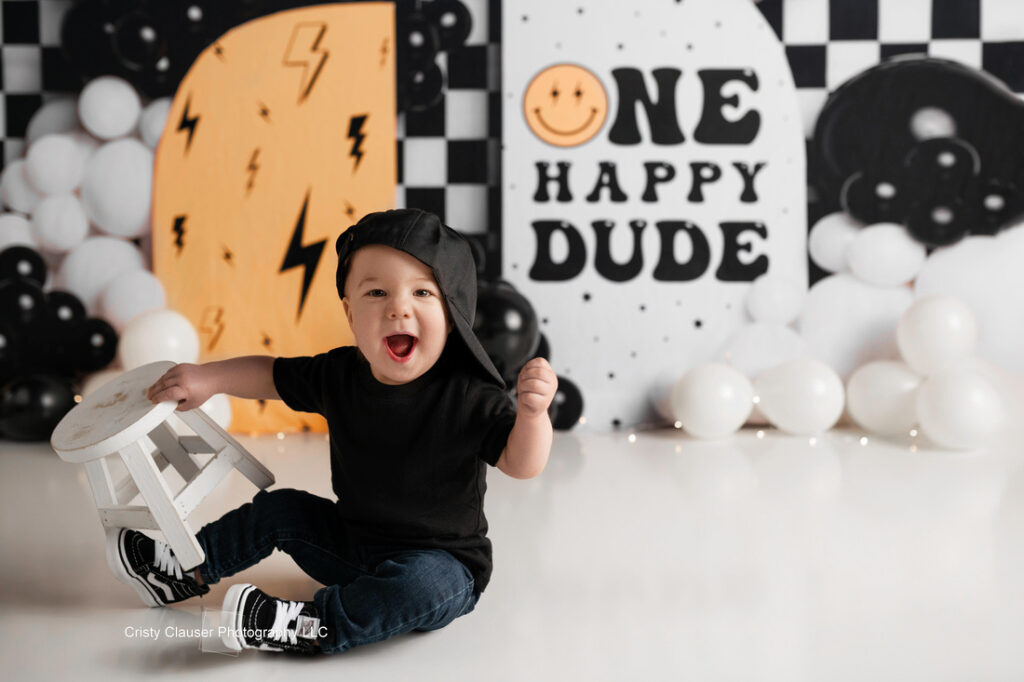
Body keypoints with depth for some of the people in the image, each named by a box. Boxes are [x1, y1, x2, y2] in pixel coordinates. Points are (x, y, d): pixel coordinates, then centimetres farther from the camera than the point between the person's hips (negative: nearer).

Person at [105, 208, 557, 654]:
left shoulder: (469, 397, -23)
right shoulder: (340, 375, -7)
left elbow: (521, 464, -25)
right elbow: (271, 374, 10)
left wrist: (532, 412, -45)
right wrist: (207, 377, -3)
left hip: (440, 563, -6)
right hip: (352, 541, 6)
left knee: (423, 586, -36)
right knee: (279, 509, 10)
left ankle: (313, 627, -26)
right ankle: (188, 572, 28)